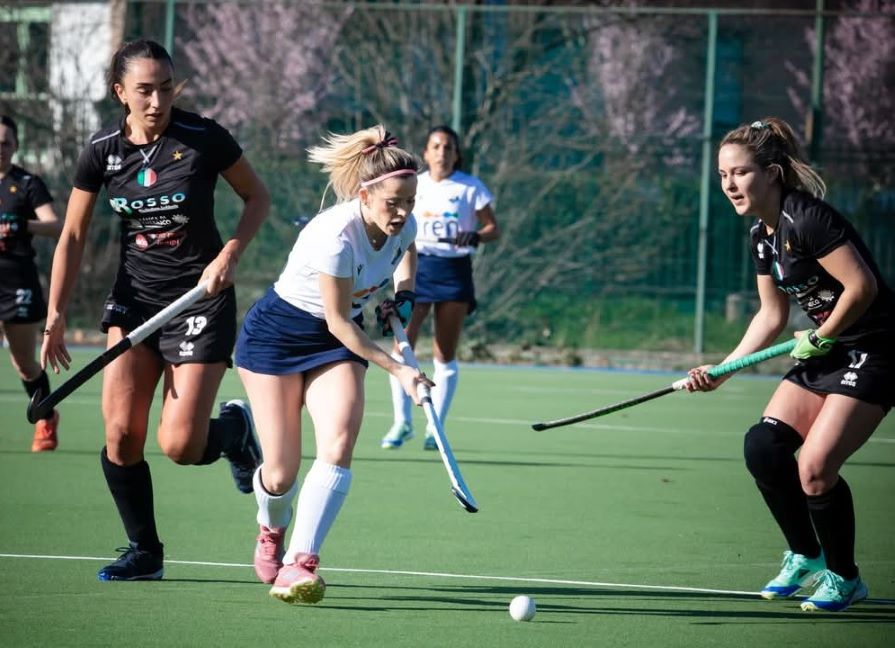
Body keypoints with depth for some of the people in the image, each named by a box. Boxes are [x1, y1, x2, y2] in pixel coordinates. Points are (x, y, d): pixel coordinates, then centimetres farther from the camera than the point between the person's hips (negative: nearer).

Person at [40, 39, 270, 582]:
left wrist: (231, 253, -14)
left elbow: (258, 197, 2)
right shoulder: (103, 151, -3)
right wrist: (56, 317, -2)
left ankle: (235, 429, 24)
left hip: (202, 295, -3)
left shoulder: (203, 138, -12)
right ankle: (145, 552, 10)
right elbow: (74, 236, 4)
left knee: (179, 445, -12)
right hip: (134, 296, 3)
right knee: (121, 434, -8)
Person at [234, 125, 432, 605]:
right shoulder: (336, 237, -33)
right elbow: (339, 322, -24)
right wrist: (396, 369, -25)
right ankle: (272, 532, 33)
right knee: (282, 470, -3)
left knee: (337, 446, -20)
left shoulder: (402, 224, -12)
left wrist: (404, 295, 3)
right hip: (276, 335, -5)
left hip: (339, 343, 5)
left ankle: (299, 564, -23)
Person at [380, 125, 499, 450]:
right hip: (416, 266, 2)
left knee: (445, 355, 1)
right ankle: (402, 422, 0)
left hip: (454, 271, -2)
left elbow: (493, 228, 2)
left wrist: (473, 237, -17)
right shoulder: (414, 185, 9)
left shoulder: (471, 188, 1)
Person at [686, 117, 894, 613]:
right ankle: (806, 557, 17)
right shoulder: (763, 235, 8)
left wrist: (820, 338, -11)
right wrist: (721, 371, 7)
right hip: (826, 351, 9)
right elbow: (772, 315, 15)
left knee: (815, 468, -17)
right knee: (763, 446, -3)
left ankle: (844, 577, 5)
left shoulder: (807, 218, -21)